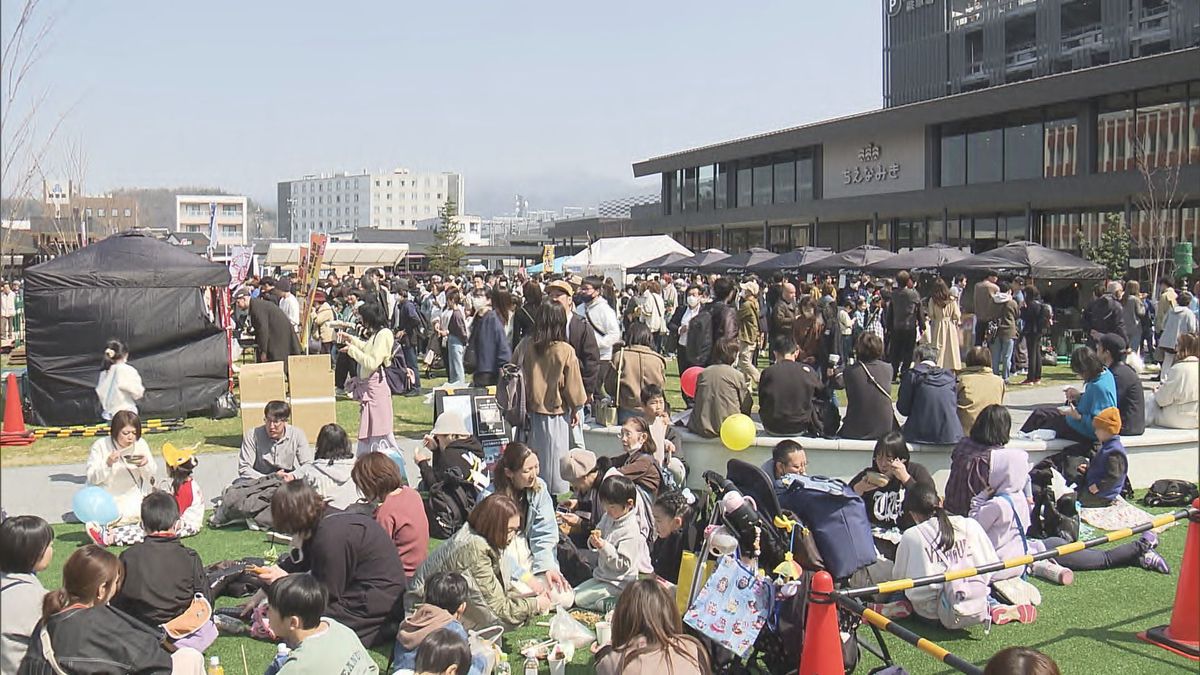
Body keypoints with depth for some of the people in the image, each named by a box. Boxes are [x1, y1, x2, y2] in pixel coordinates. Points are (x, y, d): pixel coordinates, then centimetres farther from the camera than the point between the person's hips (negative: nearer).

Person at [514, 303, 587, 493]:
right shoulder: (565, 351, -16)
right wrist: (575, 409, 8)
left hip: (531, 408, 3)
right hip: (556, 411, -3)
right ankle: (558, 493, 17)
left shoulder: (525, 346, -9)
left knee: (534, 455, 15)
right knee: (555, 456, 9)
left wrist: (523, 403, 15)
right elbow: (572, 384, -7)